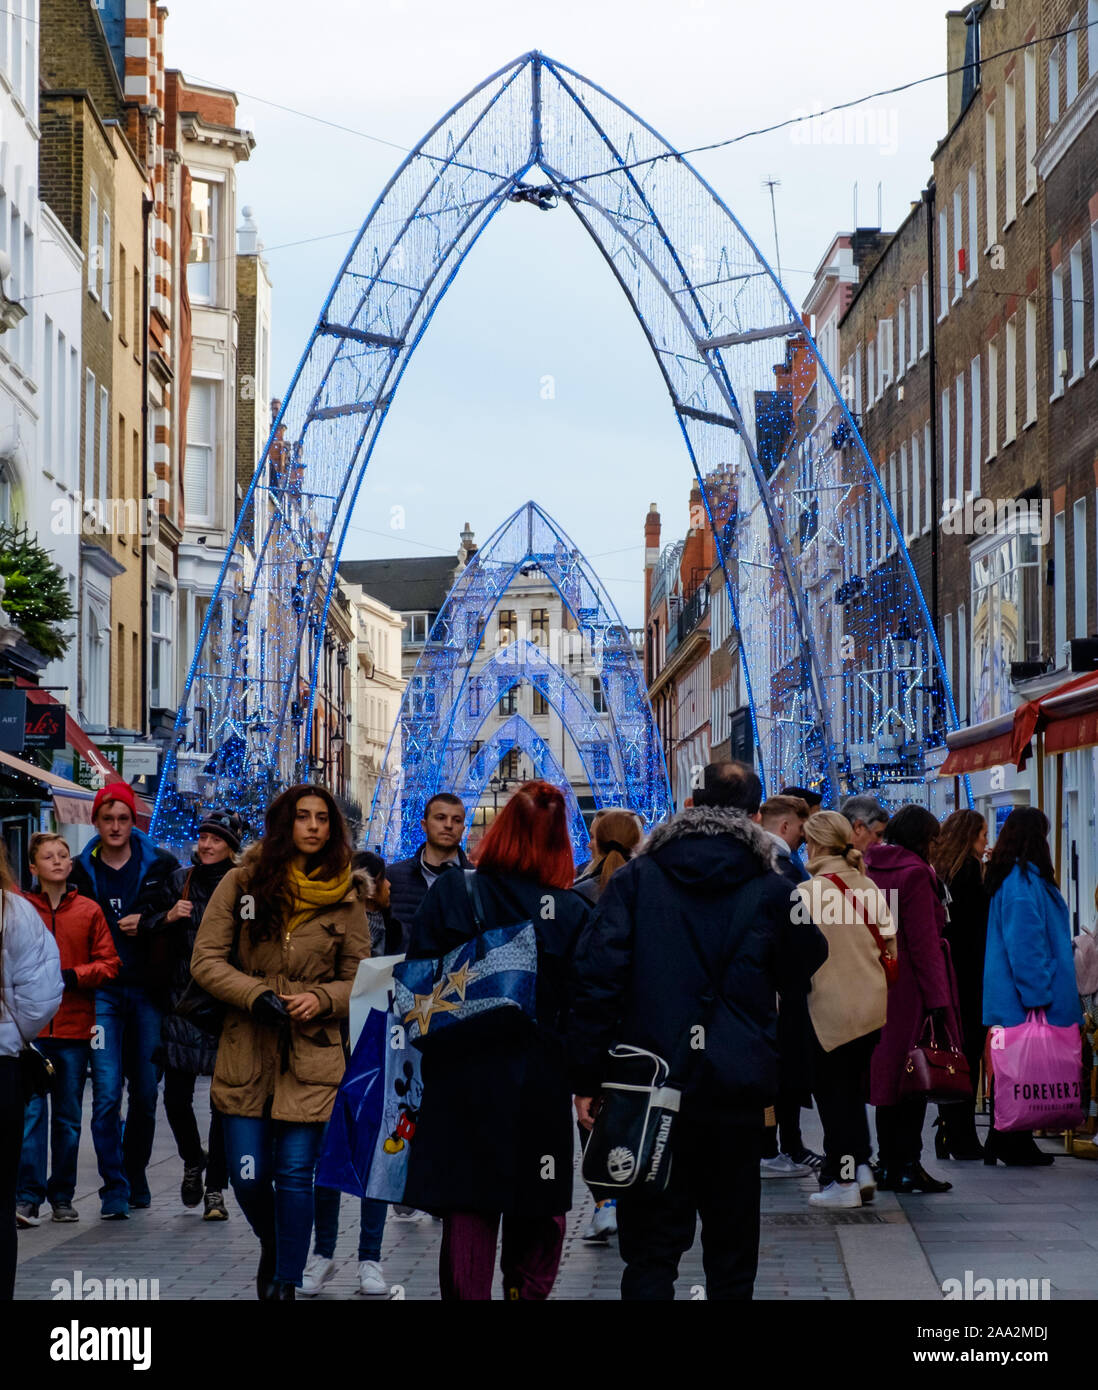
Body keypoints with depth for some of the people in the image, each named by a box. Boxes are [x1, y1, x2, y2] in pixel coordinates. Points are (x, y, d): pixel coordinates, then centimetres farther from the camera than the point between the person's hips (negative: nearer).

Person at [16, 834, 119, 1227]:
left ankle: (62, 1196, 17)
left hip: (74, 1029, 2)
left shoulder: (89, 911, 7)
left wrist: (72, 976, -10)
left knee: (69, 1117, 8)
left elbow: (109, 963, 5)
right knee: (31, 1111, -9)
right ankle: (28, 1195, -6)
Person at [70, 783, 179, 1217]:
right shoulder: (81, 870, 6)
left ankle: (135, 1177, 23)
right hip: (102, 990, -1)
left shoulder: (160, 864, 4)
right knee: (107, 1093, -9)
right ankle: (114, 1188, -5)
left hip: (147, 989, 1)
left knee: (146, 1091, 7)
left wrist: (148, 922, -9)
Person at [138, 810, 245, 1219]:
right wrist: (168, 918, -7)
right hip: (183, 1002, 3)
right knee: (176, 1096, 2)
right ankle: (193, 1162, 30)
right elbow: (145, 926, 12)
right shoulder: (179, 881, 8)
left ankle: (215, 1190, 8)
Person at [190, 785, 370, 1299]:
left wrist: (321, 1000, -12)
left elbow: (359, 979, 8)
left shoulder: (345, 896, 3)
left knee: (295, 1174, -5)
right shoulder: (243, 882, 1)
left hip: (312, 1052, 0)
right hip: (246, 1049, 0)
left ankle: (285, 1283, 7)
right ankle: (271, 1248, 33)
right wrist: (257, 995, -15)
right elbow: (205, 959, -1)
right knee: (248, 1176, 2)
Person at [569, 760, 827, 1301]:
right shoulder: (771, 890, -2)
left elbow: (596, 976, -8)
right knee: (731, 1252, 12)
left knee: (650, 1251, 4)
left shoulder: (636, 878, -2)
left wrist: (586, 1079, -4)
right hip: (737, 1093, 0)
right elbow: (801, 978, 11)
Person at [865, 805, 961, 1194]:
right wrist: (937, 998, -15)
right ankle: (907, 1168, -1)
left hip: (877, 987, 8)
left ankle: (888, 1165, 15)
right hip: (910, 988, -8)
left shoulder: (869, 868, 10)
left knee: (888, 1075, 12)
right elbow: (923, 941, -16)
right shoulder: (914, 873, -13)